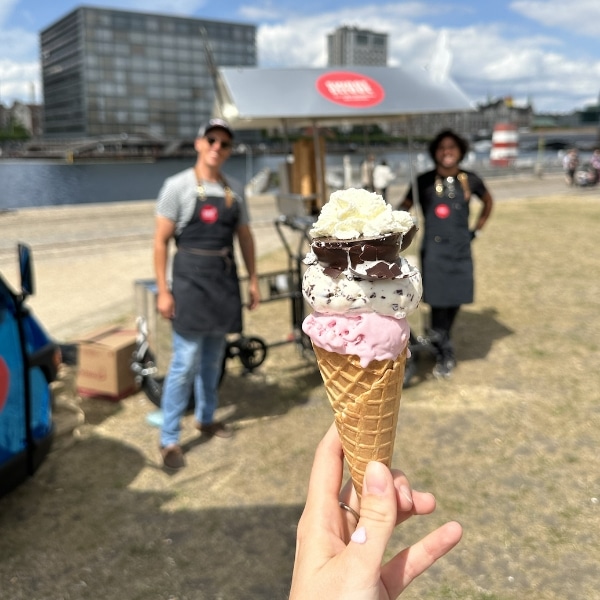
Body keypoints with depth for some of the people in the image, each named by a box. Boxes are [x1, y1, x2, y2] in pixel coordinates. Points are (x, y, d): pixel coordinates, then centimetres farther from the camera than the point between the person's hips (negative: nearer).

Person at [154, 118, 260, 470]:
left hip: (225, 278, 5)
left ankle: (206, 417, 33)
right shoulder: (178, 186, -6)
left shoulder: (235, 189, 9)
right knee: (186, 362, -7)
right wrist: (163, 290, -11)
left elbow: (245, 236, 16)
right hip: (191, 278, -5)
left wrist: (253, 279, 12)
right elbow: (161, 241, -6)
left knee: (213, 357, 15)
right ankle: (170, 440, 3)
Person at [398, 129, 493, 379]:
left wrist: (477, 229, 13)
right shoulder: (424, 181, -4)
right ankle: (443, 354, 11)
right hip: (433, 249, -3)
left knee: (455, 298, 10)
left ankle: (444, 347, 31)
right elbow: (405, 207, 0)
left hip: (460, 249, 3)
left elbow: (488, 201, 20)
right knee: (438, 300, -5)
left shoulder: (470, 180, 3)